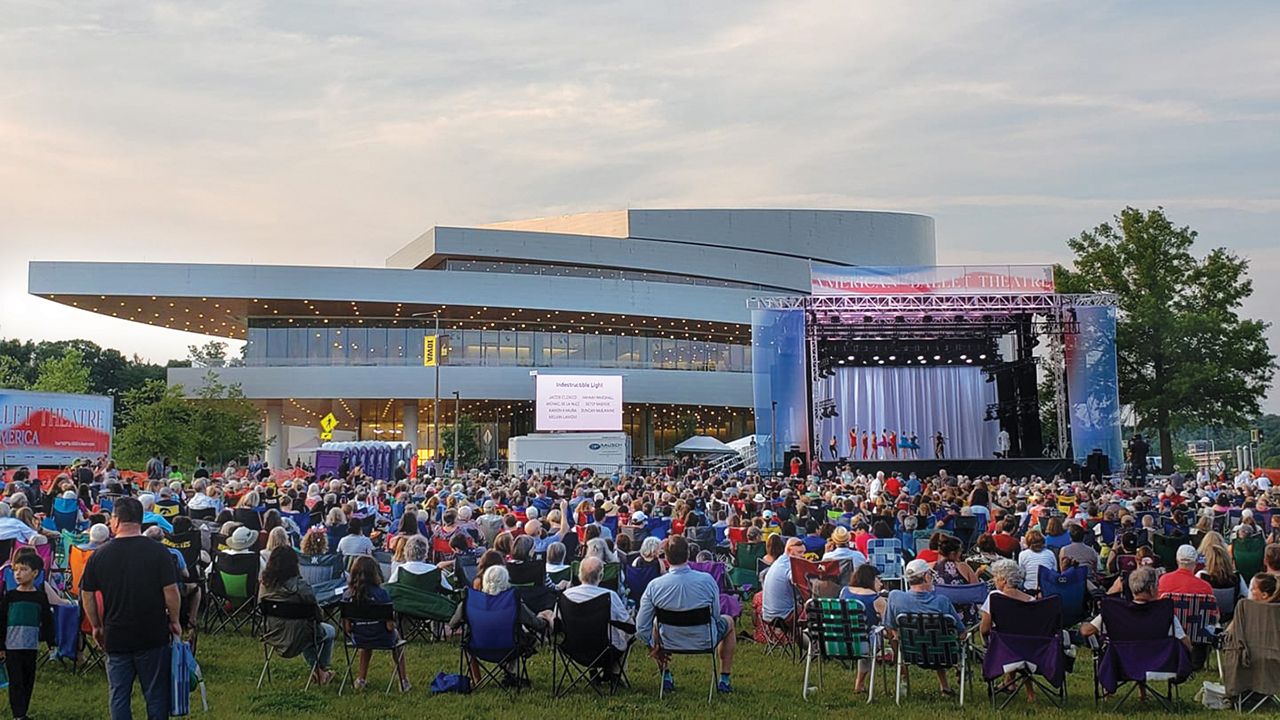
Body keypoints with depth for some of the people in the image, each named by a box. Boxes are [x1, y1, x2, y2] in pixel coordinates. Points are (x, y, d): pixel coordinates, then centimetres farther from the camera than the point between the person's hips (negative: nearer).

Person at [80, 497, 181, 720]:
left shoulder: (99, 555, -3)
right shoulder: (158, 551, -10)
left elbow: (87, 595, 4)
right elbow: (171, 590, -10)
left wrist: (96, 626, 16)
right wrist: (174, 621, 4)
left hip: (115, 636, 2)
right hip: (153, 635, -1)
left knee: (118, 695, 10)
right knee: (155, 694, 8)